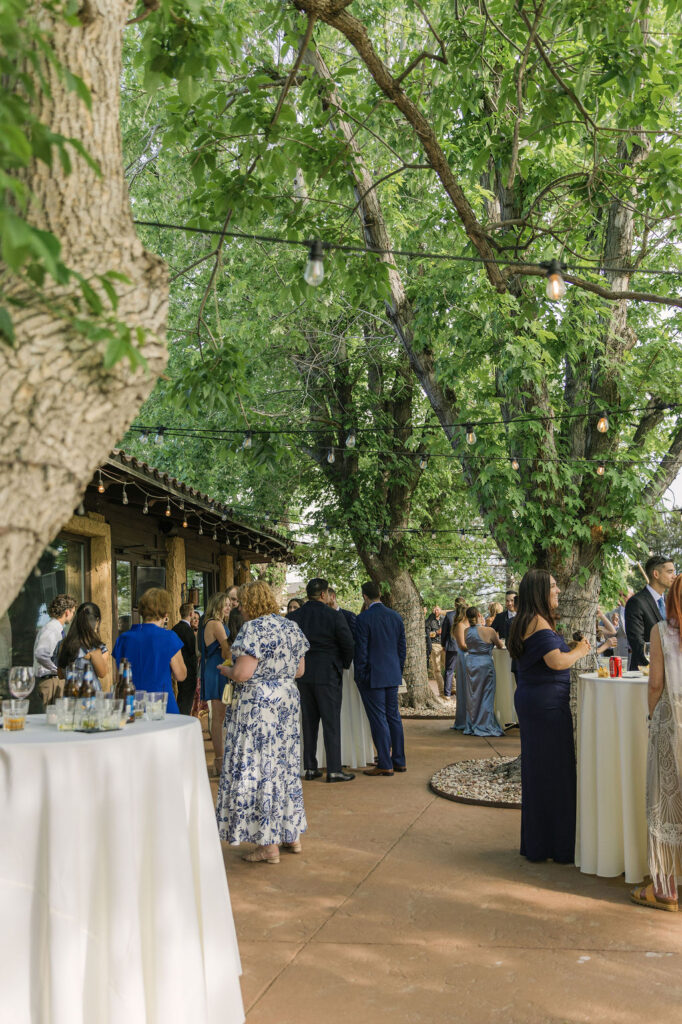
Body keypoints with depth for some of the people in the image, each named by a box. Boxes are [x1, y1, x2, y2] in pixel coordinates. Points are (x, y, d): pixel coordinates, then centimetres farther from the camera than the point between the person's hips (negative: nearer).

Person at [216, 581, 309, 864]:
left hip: (258, 705, -8)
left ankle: (269, 845, 5)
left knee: (258, 768, 0)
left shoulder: (253, 629, -15)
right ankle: (292, 835, 25)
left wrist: (226, 670, -2)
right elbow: (299, 670, 12)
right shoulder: (292, 627, 9)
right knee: (285, 765, 16)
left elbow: (242, 674, -21)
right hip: (288, 702, 8)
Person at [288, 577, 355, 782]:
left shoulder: (293, 617, 1)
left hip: (303, 675, 5)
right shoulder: (334, 617, -11)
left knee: (309, 722, 13)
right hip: (328, 675, -5)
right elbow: (348, 644, -7)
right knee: (331, 722, 1)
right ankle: (334, 770, 2)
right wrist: (344, 665, 11)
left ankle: (310, 767, 17)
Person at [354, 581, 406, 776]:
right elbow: (402, 647, 11)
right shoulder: (395, 616, 6)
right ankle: (399, 761, 19)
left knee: (378, 719, -1)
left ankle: (385, 764, 2)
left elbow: (361, 650, -12)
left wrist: (360, 676, -4)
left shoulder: (364, 619, -13)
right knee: (394, 716, 13)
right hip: (392, 676, 6)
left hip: (373, 676, -6)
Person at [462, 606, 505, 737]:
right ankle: (484, 725, 7)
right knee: (485, 695, 4)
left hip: (470, 662, 5)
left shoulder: (466, 632, -1)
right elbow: (500, 645, 1)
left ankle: (471, 726, 19)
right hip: (485, 663, -5)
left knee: (472, 696, 13)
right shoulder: (489, 631, -14)